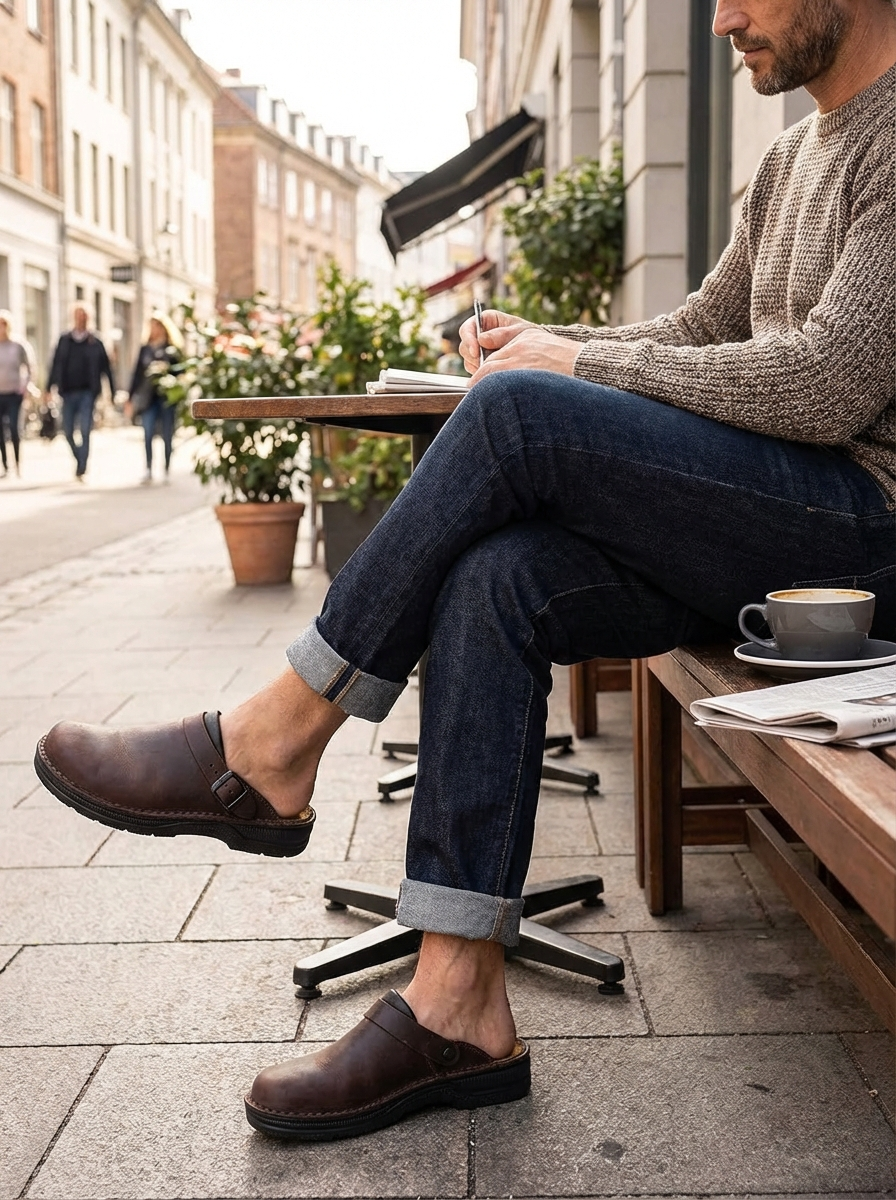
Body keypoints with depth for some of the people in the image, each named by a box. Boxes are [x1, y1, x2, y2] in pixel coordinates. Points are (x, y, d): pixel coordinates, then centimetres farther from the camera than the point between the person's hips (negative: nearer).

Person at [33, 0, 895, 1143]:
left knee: (515, 416, -23)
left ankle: (269, 747, -10)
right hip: (771, 527, 8)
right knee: (493, 581, -16)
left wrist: (577, 367, -11)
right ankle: (457, 1007, -14)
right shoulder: (793, 158, 21)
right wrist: (545, 344, 3)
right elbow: (701, 328, 21)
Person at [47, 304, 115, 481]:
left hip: (87, 393, -3)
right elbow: (55, 365, 9)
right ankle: (81, 461, 28)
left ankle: (81, 470, -6)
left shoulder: (95, 343, 2)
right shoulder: (64, 341, 7)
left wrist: (112, 392, 2)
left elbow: (106, 368, 4)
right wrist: (49, 389, 6)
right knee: (68, 432, 6)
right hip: (68, 393, 3)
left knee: (85, 432, -9)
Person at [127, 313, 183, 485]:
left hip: (167, 398, -2)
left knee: (167, 437, 3)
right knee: (148, 435, -9)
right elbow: (137, 373, 12)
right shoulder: (145, 349, 11)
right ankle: (148, 470, -7)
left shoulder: (172, 350, 3)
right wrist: (131, 397, 10)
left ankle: (167, 471, 13)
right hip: (148, 397, 2)